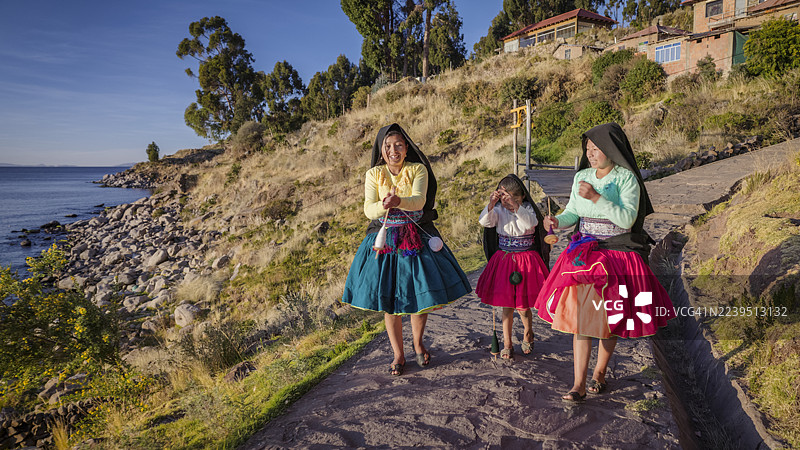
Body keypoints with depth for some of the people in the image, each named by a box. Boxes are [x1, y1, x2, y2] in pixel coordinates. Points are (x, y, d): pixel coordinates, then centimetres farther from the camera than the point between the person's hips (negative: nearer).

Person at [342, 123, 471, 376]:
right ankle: (398, 354, 22)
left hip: (416, 238, 0)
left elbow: (419, 201, -18)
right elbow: (368, 209, -8)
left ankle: (418, 344, 32)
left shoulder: (418, 170, -1)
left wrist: (399, 201, -39)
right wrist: (383, 205, -31)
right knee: (388, 299, 3)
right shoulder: (374, 174, 2)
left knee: (421, 294, 3)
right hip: (385, 240, 1)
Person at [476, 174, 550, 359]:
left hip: (526, 261, -1)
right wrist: (491, 205, -37)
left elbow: (531, 222, -28)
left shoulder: (527, 209, -5)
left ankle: (528, 334, 35)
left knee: (523, 307, 5)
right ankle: (507, 344, 21)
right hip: (503, 260, 2)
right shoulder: (499, 210, -1)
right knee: (506, 306, 7)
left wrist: (515, 206, -42)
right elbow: (484, 221, -20)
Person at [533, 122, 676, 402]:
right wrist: (557, 222, -12)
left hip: (617, 256, -3)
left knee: (609, 317, 8)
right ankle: (579, 384, 2)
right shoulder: (581, 177, 5)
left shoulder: (627, 179, -9)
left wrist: (596, 197, -25)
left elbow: (627, 219, -17)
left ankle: (600, 372, 30)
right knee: (580, 315, -2)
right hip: (583, 255, 4)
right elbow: (572, 212, 9)